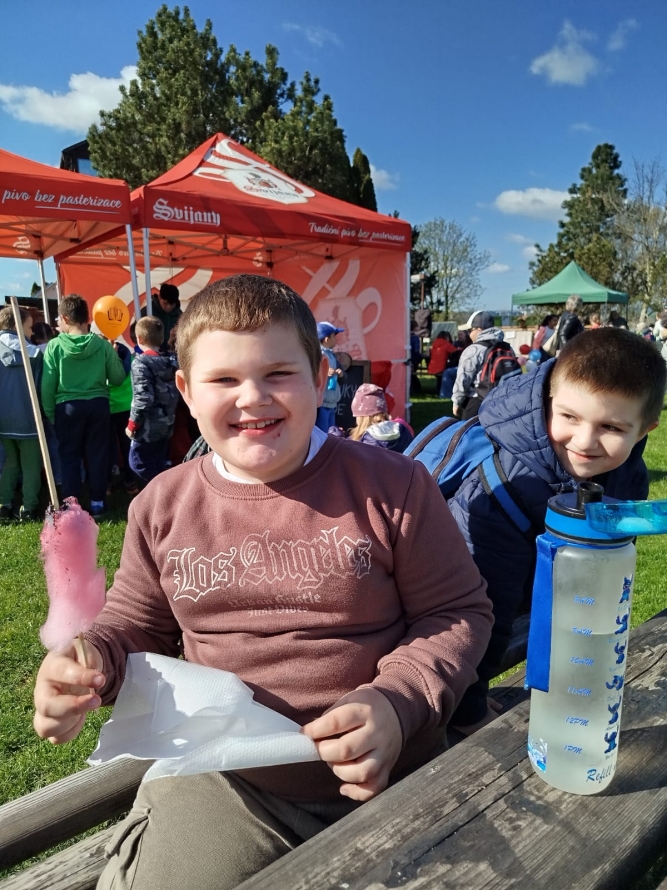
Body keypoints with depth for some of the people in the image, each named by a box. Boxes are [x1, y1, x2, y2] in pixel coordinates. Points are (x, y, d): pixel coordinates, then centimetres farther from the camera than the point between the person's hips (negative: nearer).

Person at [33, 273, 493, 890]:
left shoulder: (394, 486, -10)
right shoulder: (163, 505, -1)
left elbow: (460, 613, -3)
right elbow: (136, 625, 12)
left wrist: (398, 701, -20)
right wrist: (92, 660, -10)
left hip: (385, 776, -1)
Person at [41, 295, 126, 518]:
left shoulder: (55, 346, -7)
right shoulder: (103, 345, -4)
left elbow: (47, 384, -5)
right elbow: (118, 378, 2)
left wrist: (49, 413, 7)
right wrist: (114, 355, 18)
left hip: (68, 407, -1)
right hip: (98, 404, 1)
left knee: (69, 456, 10)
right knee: (97, 454, 10)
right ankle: (97, 503, 16)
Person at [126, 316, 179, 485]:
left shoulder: (141, 362, -15)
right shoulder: (171, 360, 5)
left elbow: (143, 398, -20)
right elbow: (176, 392, 8)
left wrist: (132, 424, -12)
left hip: (148, 426, -7)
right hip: (167, 424, 7)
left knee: (139, 464, 4)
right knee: (159, 465, 16)